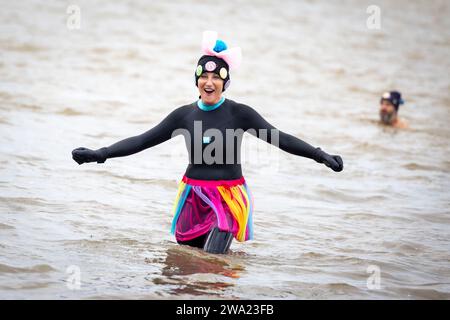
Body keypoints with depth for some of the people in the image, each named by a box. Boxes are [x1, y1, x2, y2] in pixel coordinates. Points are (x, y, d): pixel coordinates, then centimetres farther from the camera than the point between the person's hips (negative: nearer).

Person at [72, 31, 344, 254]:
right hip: (194, 197, 4)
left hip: (228, 197, -4)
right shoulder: (185, 115, 2)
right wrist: (99, 154, -1)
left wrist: (320, 155, -20)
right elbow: (143, 141, 5)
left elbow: (278, 138, -11)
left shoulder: (239, 113, -6)